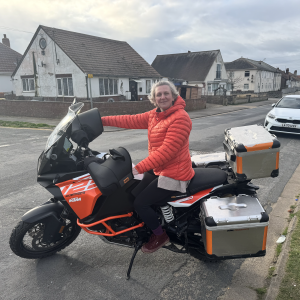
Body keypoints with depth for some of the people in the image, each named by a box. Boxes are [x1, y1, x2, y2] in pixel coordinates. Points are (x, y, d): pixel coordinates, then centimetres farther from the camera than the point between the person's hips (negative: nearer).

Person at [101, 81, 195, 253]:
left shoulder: (180, 118, -21)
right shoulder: (155, 115, 8)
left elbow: (166, 151, -28)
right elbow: (132, 121, 7)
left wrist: (139, 168, -28)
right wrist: (103, 120, 4)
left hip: (173, 174, -10)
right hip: (158, 169, 10)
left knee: (140, 203, -13)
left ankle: (160, 236, 11)